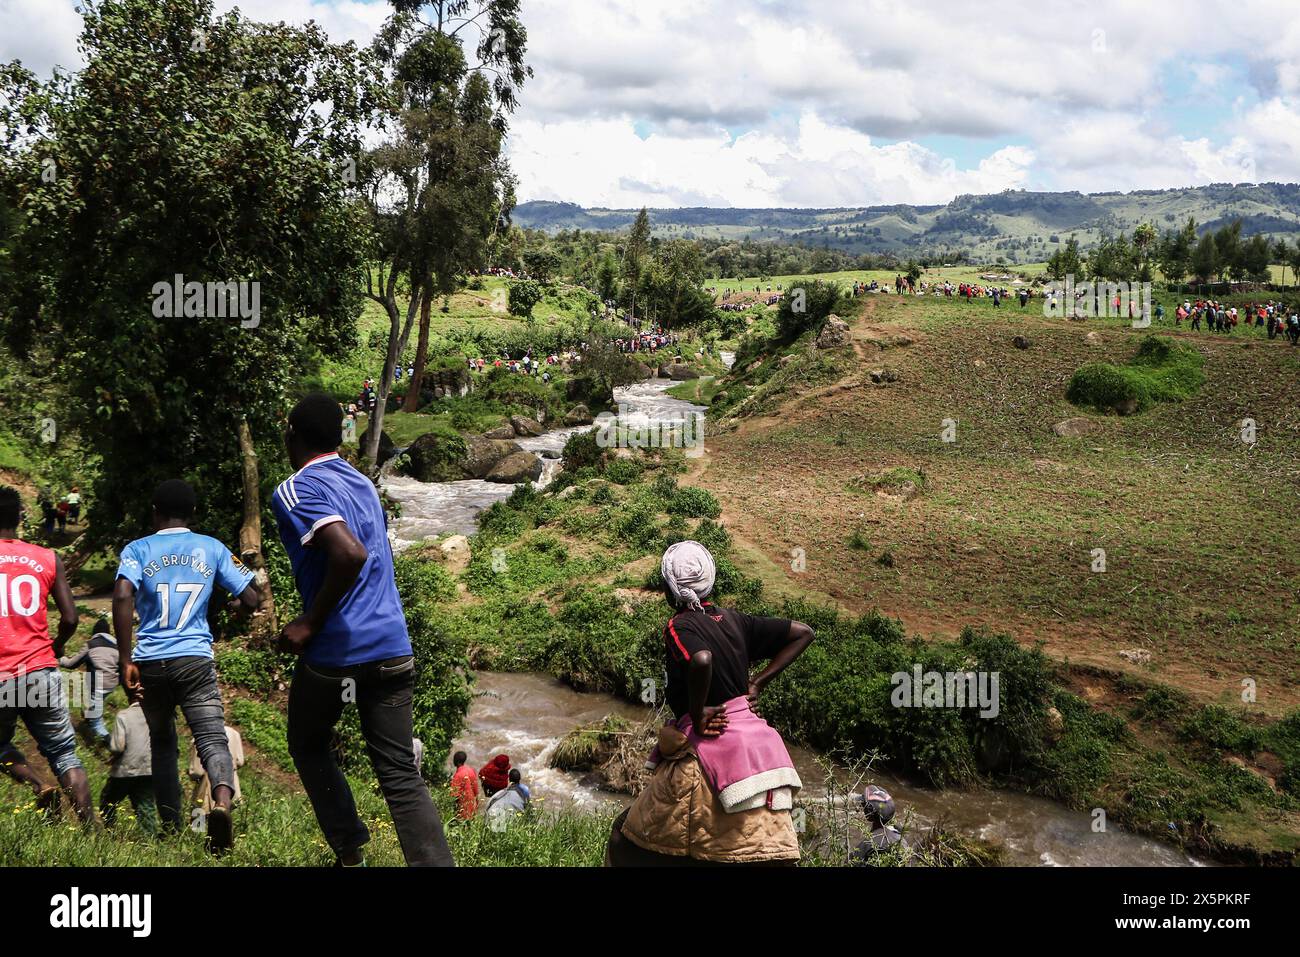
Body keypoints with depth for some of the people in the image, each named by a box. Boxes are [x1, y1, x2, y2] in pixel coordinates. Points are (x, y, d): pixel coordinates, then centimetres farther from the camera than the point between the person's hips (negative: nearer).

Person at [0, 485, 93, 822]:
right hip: (41, 672, 1)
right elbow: (70, 619, 3)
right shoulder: (48, 559, 5)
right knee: (65, 755, 10)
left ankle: (39, 787, -3)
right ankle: (91, 827, 0)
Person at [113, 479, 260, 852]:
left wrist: (126, 662, -11)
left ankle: (171, 828, 18)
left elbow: (122, 597, -13)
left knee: (161, 744, 16)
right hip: (196, 660, -1)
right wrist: (232, 607, 30)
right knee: (212, 738, -6)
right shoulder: (212, 548, 8)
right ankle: (222, 801, -34)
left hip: (150, 663, 1)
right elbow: (252, 599, 6)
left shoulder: (137, 549, 5)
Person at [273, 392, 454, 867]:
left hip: (335, 650, -5)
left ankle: (350, 854, 18)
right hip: (393, 646, 6)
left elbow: (350, 554, -26)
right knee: (400, 774, 4)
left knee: (308, 748, 22)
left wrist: (310, 622, -15)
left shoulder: (295, 491, -9)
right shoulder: (364, 484, 15)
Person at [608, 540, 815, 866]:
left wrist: (697, 714, -18)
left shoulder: (680, 626, -10)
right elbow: (803, 633, 13)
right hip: (756, 739, 7)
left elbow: (701, 659, -33)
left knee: (631, 841, 10)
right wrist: (758, 682, 10)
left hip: (709, 743, -7)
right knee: (759, 850, 11)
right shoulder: (734, 620, 9)